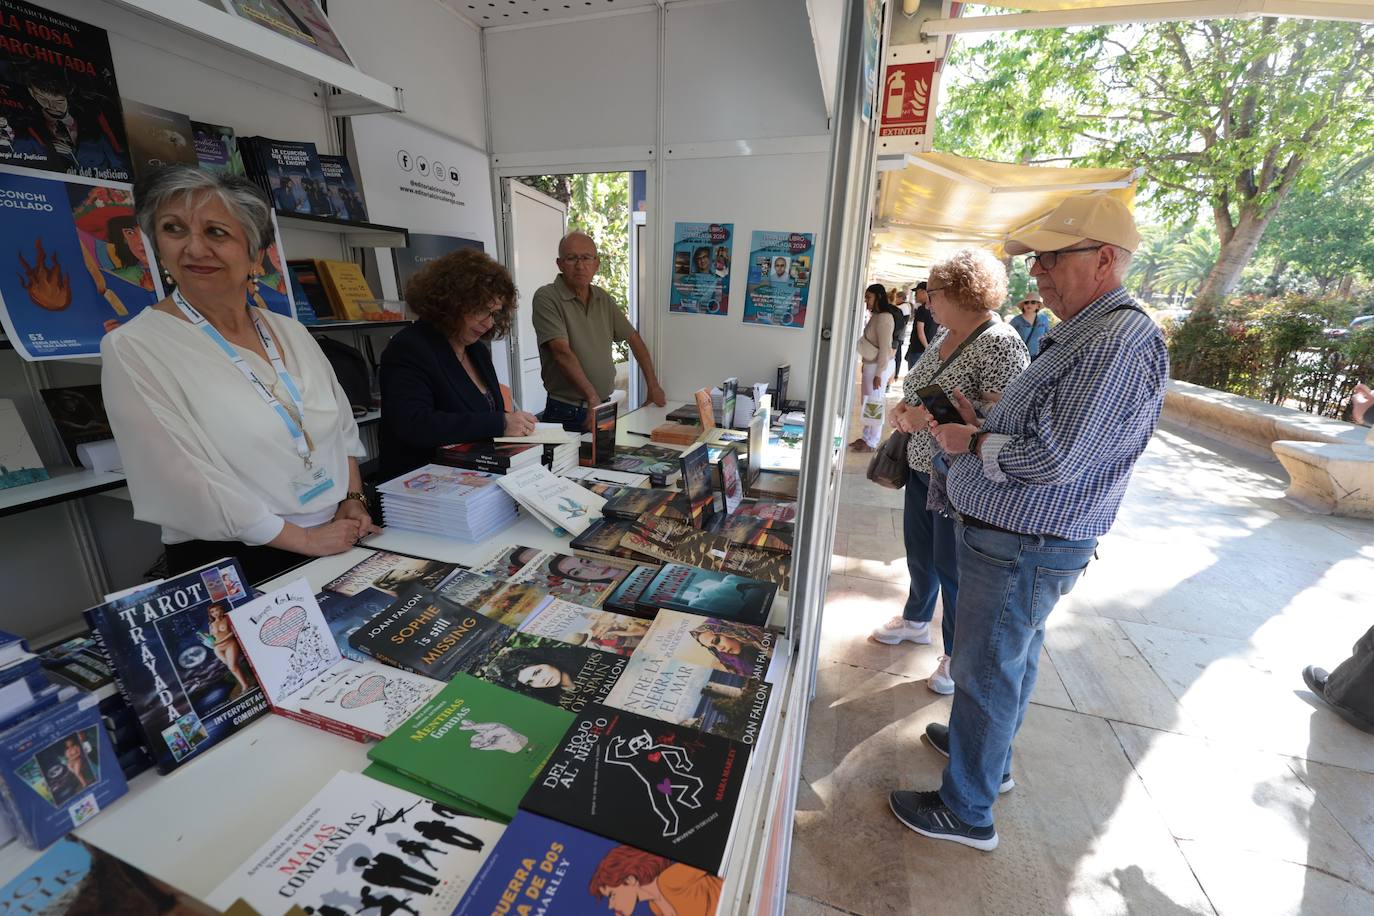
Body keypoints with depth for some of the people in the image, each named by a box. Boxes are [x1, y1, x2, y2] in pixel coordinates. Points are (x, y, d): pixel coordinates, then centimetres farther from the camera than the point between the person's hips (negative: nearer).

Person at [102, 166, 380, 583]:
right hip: (231, 566, -4)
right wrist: (304, 538, -15)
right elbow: (184, 483, -14)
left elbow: (344, 429, 10)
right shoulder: (133, 349, -7)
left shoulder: (291, 333, 7)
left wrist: (354, 501, -2)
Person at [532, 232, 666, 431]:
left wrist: (653, 385, 10)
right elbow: (562, 352, -22)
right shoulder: (546, 298, -10)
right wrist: (592, 397, -31)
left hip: (604, 407, 6)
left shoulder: (603, 298, 10)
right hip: (565, 413, -5)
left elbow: (634, 338, 15)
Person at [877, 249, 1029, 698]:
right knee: (918, 551, 23)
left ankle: (956, 655, 32)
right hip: (922, 465, 8)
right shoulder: (943, 333, 6)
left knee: (952, 567, 8)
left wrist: (931, 416, -27)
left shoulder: (999, 344, -21)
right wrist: (903, 407, -2)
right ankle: (915, 620, 48)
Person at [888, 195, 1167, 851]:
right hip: (1018, 538, 11)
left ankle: (967, 812, 25)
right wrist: (982, 429, 4)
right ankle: (989, 754, 48)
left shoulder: (1119, 344, -23)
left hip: (1020, 550, -11)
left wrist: (972, 443, -13)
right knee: (1012, 658, 25)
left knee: (984, 673, 4)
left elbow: (1050, 459, -29)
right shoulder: (1083, 335, 12)